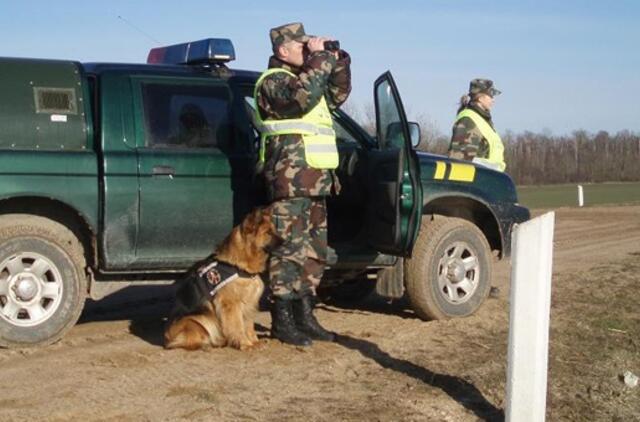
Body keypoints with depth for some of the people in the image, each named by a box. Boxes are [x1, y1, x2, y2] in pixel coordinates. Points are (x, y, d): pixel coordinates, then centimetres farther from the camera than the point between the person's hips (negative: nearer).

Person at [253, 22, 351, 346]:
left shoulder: (307, 77, 23)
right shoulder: (273, 80, -6)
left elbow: (338, 94, 31)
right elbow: (303, 96, -25)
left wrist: (337, 59, 18)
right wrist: (321, 58, -15)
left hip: (316, 182, 10)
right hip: (290, 182, -10)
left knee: (315, 252, 12)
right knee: (290, 250, -10)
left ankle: (304, 316, 19)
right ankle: (282, 322, -4)